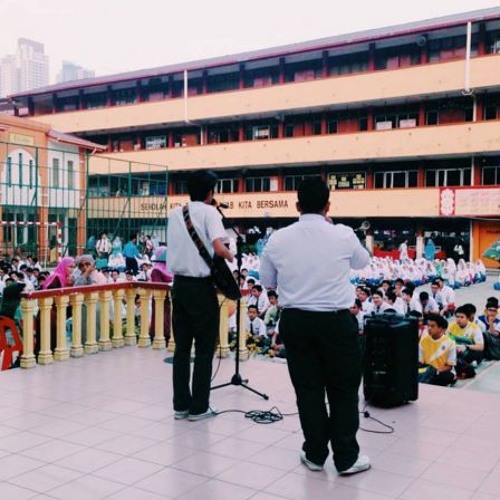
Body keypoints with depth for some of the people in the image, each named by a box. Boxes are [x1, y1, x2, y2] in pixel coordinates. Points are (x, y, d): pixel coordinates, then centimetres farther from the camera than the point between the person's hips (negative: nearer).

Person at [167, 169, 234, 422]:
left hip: (179, 284, 6)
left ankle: (181, 405, 15)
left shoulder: (175, 213, 10)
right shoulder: (208, 211, -8)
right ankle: (198, 407, 9)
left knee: (181, 347, 10)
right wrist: (230, 256, -2)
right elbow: (218, 247, -23)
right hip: (201, 286, -6)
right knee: (204, 349, 4)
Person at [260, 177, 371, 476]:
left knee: (307, 389, 13)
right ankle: (347, 458, 20)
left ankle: (315, 454, 25)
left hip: (294, 321, 3)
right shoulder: (343, 235, -9)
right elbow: (363, 262, 12)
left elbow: (267, 282, 10)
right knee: (343, 389, 11)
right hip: (336, 321, -2)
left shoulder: (278, 239, -3)